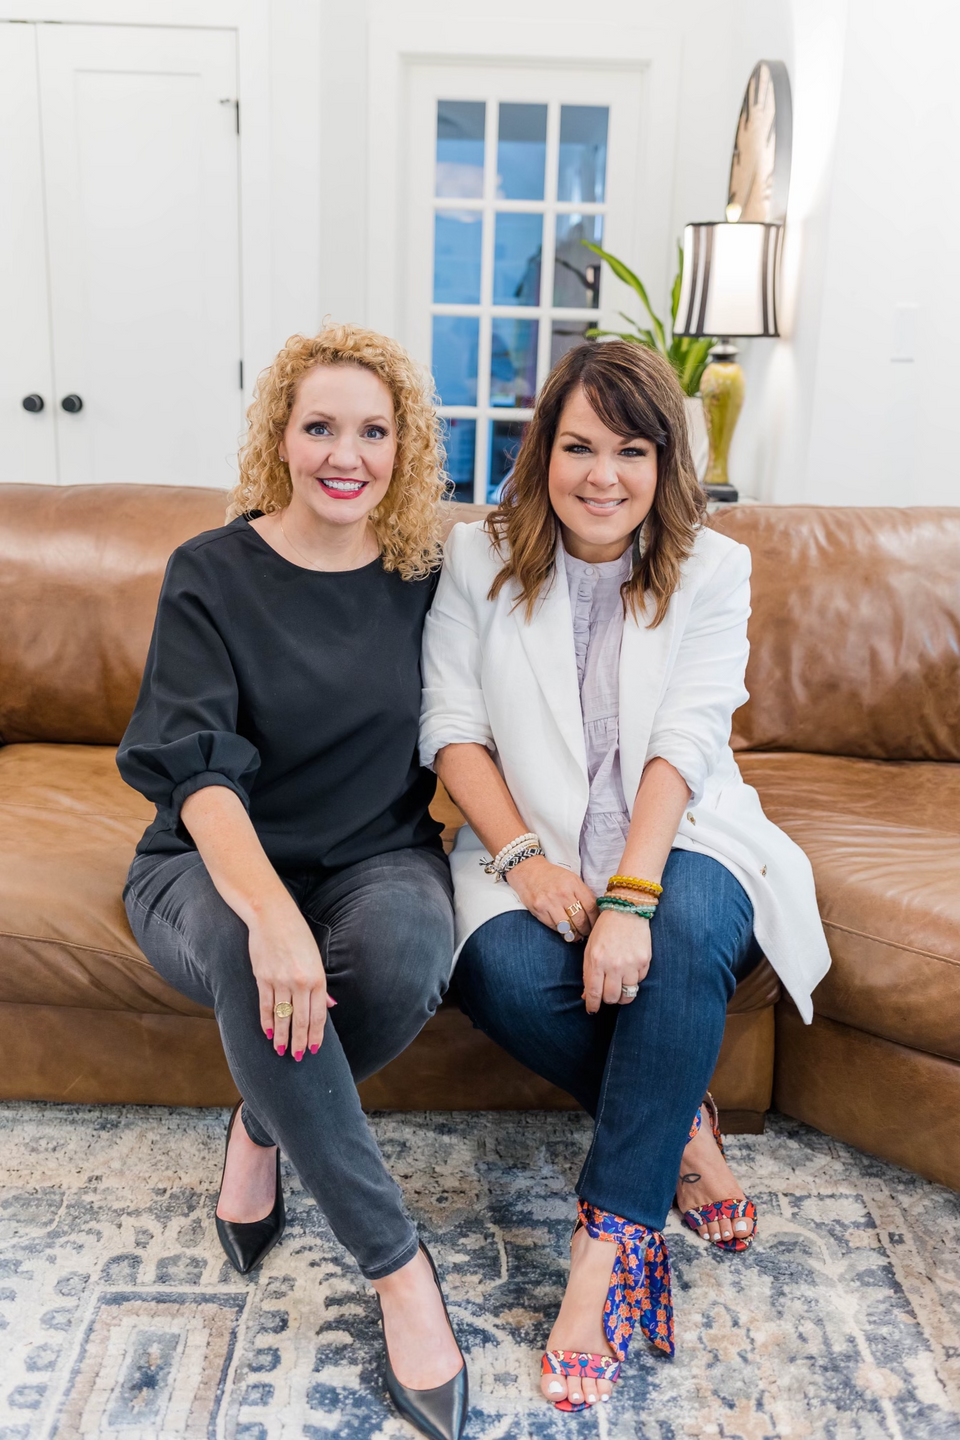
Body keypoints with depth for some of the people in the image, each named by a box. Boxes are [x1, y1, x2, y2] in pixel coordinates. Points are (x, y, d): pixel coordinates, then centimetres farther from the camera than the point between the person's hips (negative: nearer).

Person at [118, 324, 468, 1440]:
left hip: (376, 854, 2)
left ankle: (264, 1126, -2)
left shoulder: (424, 577, 4)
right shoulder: (211, 572, -6)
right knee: (253, 953, -37)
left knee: (406, 952, -34)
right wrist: (269, 910, -36)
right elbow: (193, 763, -18)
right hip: (216, 861, -2)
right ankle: (395, 1268, -21)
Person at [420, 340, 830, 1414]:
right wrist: (525, 858, -18)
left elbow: (683, 743, -12)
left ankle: (606, 1246, -22)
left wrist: (630, 895, -26)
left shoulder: (712, 570, -1)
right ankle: (681, 1130, -3)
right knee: (505, 970, -31)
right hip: (530, 844, 1)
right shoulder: (479, 557, 1)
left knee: (685, 934, -34)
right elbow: (451, 728, -4)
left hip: (679, 841, 0)